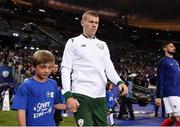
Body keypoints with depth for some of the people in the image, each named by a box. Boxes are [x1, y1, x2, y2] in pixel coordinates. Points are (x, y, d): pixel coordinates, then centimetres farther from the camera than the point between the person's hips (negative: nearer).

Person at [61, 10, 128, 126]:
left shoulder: (103, 45, 19)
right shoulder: (73, 42, 6)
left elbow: (109, 68, 13)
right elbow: (66, 70, -1)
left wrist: (119, 82, -9)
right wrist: (68, 95, -12)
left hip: (100, 96, 5)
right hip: (81, 95, -5)